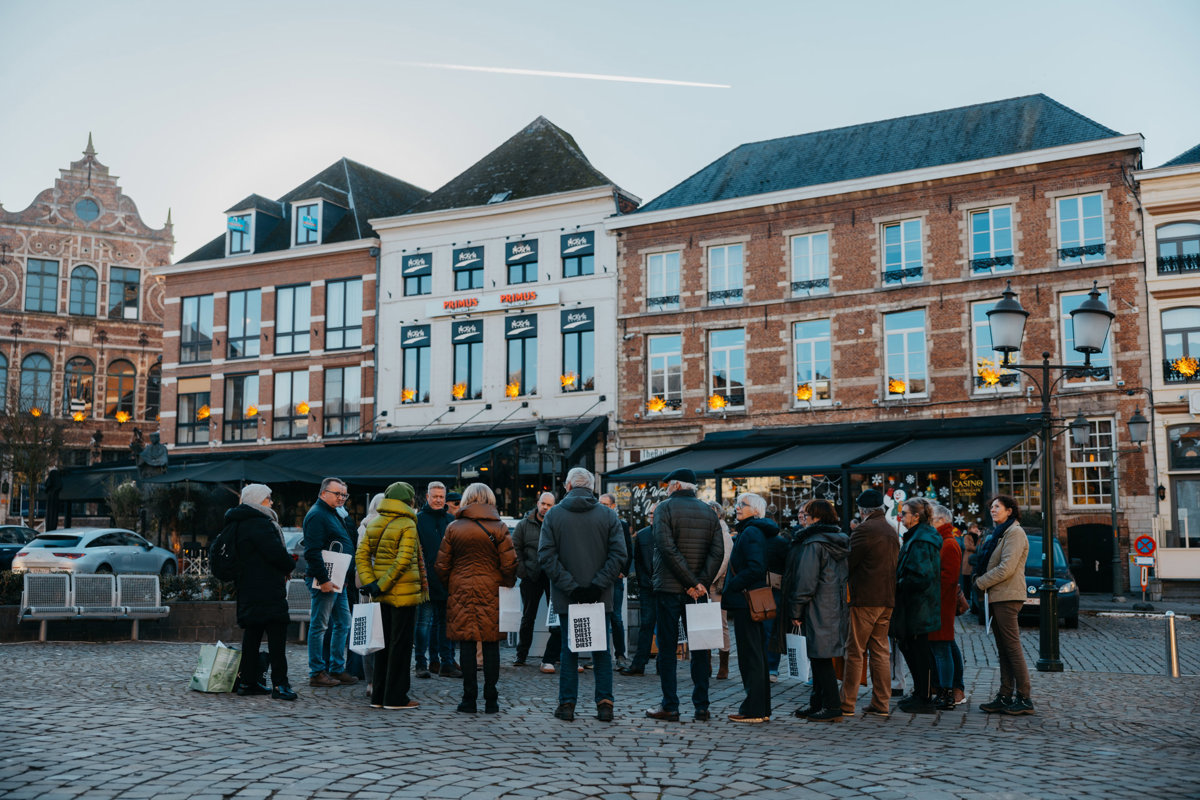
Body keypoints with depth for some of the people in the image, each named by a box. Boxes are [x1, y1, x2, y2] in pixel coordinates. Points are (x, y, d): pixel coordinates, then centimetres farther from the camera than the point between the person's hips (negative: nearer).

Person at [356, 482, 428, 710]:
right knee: (401, 644, 0)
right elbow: (404, 560, -20)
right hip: (404, 593, -7)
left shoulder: (374, 524, 10)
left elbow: (361, 554, 4)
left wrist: (369, 582, -2)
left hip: (382, 596, 7)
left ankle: (379, 695, 19)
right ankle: (396, 696, 4)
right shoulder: (407, 525, -11)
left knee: (384, 642, 14)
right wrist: (382, 585, -15)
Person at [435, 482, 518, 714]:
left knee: (466, 645, 4)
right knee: (491, 646, 4)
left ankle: (469, 699, 6)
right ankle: (490, 700, 8)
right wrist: (507, 585, 10)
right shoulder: (499, 528, -3)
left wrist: (449, 587, 18)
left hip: (461, 591, 1)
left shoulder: (453, 528, 1)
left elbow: (442, 565, 5)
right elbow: (509, 564, -6)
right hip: (491, 593, -1)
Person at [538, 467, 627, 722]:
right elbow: (618, 554, -7)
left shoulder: (553, 514, -1)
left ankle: (567, 704, 10)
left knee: (569, 649, 9)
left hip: (566, 597, 0)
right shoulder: (608, 515, 1)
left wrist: (569, 586, -11)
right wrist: (598, 584, -10)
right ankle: (605, 703, 7)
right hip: (600, 596, 1)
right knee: (602, 650, 9)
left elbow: (546, 555, -9)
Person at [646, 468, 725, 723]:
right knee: (700, 647, 8)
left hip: (669, 587, -4)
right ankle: (701, 706, 8)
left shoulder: (665, 508, -4)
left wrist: (693, 583, -15)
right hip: (698, 591, 4)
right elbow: (718, 551, -1)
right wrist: (701, 582, -10)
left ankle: (670, 707, 2)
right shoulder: (708, 511, 10)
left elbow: (668, 548, -16)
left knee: (667, 647, 2)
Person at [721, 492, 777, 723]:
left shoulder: (751, 533, -13)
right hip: (753, 602, 10)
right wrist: (728, 594, 15)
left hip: (746, 601, -10)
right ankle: (763, 709, 20)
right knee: (758, 655, 13)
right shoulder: (752, 532, 17)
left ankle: (753, 710, 1)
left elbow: (755, 569, -23)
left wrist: (727, 593, -17)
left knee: (750, 656, -4)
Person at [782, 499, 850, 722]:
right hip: (837, 609, 9)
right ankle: (818, 704, 20)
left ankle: (832, 707, -4)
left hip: (818, 610, -9)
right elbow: (845, 576, 17)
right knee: (821, 658, 14)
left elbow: (806, 581, -17)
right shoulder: (841, 542, 13)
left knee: (820, 658, -4)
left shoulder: (813, 544, -14)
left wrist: (796, 611, -10)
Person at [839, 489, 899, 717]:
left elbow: (848, 562, -11)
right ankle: (881, 703, 12)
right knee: (880, 651, 11)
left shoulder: (864, 529, -12)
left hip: (865, 598, -8)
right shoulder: (891, 531, 15)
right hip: (887, 598, 8)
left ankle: (847, 704, 1)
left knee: (855, 651, -2)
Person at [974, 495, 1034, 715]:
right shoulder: (1000, 532, 22)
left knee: (1012, 647, -9)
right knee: (1003, 650, 9)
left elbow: (1007, 568, -18)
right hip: (998, 597, 10)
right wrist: (984, 583, 10)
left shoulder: (1015, 532, -10)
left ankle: (1024, 699, -5)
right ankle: (1005, 696, 12)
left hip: (1007, 597, -10)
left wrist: (981, 583, -10)